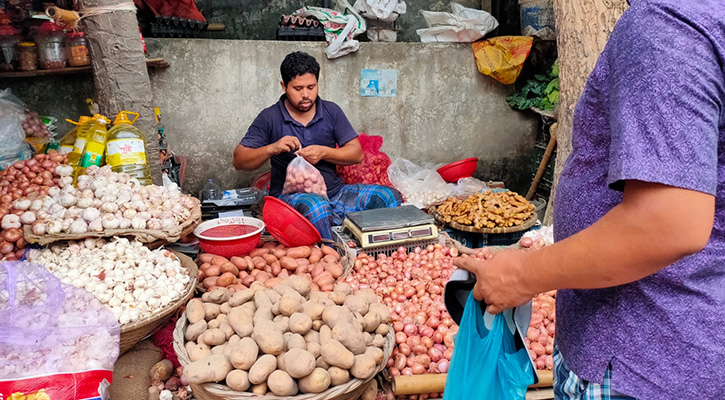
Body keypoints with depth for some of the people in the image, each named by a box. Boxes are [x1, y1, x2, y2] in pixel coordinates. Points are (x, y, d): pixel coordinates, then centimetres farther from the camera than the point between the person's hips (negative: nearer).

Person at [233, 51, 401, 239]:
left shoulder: (331, 111, 9)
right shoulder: (270, 118, 0)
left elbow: (357, 154, 5)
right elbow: (239, 160, -3)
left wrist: (324, 152, -13)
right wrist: (271, 149, -21)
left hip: (334, 191, 4)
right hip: (290, 195, -4)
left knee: (388, 196, -17)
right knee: (317, 206, -40)